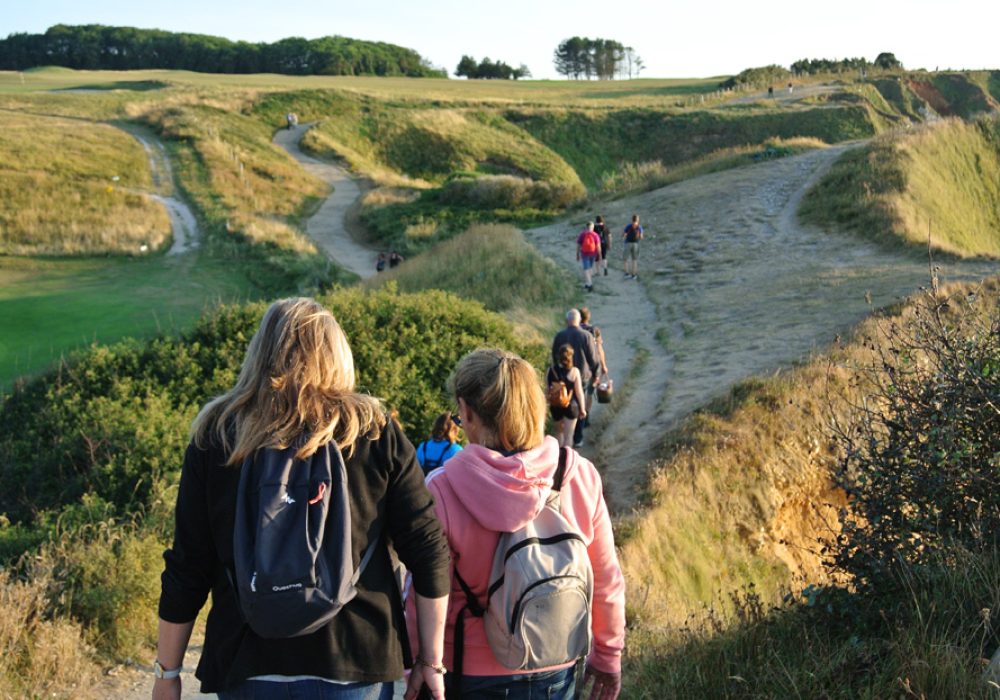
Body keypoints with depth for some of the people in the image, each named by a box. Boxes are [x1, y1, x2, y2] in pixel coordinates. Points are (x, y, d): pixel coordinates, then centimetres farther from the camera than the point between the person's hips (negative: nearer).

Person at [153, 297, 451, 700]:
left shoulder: (215, 437, 0)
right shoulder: (375, 432, -1)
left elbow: (187, 566, 1)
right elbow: (428, 549, -3)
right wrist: (431, 660, 5)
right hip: (356, 667, 0)